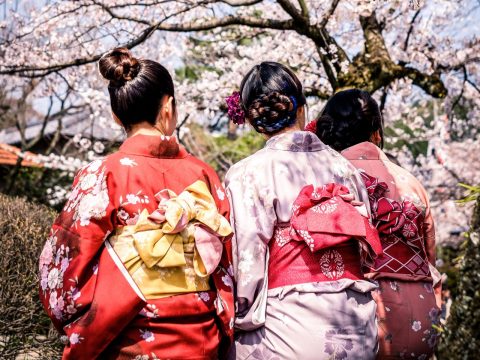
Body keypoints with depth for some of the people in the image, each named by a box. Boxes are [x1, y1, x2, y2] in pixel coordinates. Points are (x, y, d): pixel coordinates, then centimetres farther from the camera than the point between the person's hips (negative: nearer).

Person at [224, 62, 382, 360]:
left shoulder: (248, 174, -8)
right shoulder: (344, 166, 5)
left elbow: (247, 260, -10)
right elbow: (368, 248, 9)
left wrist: (244, 317, 2)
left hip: (289, 327, -4)